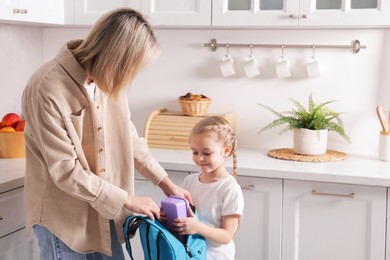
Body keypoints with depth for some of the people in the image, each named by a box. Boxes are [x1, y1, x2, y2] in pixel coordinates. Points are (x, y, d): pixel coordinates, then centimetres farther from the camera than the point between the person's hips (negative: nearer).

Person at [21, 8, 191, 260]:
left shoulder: (107, 78, -5)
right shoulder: (47, 89, -25)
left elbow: (128, 136, 7)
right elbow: (66, 172, -23)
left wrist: (165, 182, 4)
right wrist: (127, 200, -18)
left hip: (104, 209, 6)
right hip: (62, 216, -6)